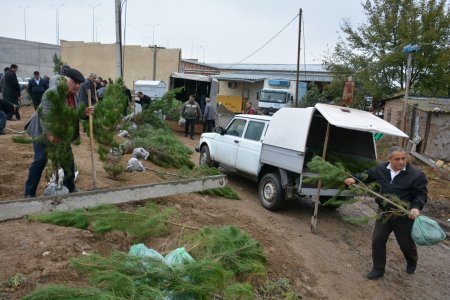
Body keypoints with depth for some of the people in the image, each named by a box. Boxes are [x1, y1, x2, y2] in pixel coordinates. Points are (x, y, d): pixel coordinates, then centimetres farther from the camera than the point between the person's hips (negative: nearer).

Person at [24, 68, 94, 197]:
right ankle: (29, 193, 6)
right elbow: (45, 115, -33)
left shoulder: (74, 95, -1)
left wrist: (85, 113, -14)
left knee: (68, 159, 8)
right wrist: (49, 134, -43)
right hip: (43, 131, -7)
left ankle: (70, 187, 23)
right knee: (40, 160, -6)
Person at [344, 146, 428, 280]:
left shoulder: (416, 174, -14)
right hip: (384, 213, 3)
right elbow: (367, 176, 14)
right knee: (377, 240, 3)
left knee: (406, 243, 15)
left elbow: (421, 194, -12)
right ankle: (378, 269, 21)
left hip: (404, 215, -3)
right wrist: (354, 179, -2)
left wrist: (416, 207, -29)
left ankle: (412, 263, 49)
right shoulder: (380, 169, -2)